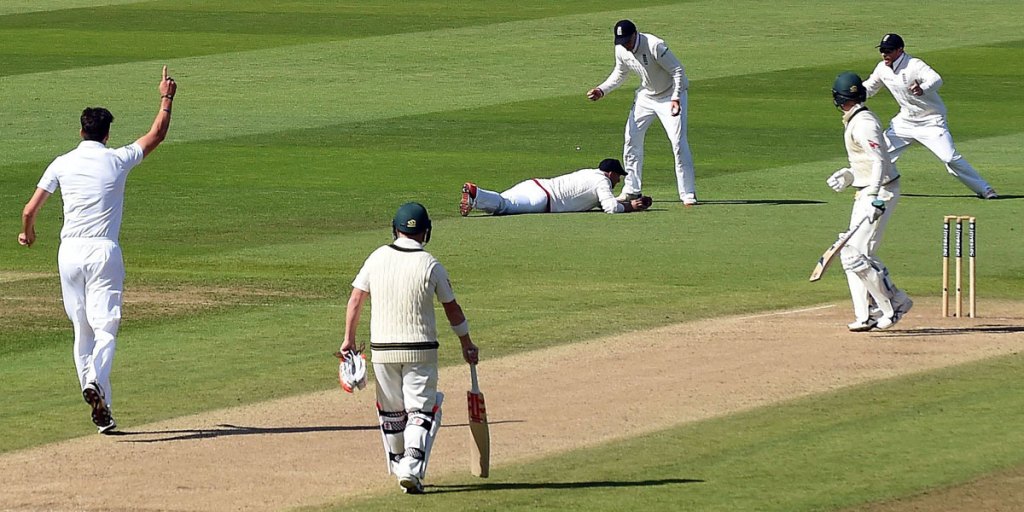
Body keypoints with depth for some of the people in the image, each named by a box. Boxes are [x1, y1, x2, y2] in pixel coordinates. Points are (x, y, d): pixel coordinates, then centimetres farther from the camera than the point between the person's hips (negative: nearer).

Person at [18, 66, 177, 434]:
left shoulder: (62, 164, 3)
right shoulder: (117, 161, -1)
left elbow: (30, 210, 4)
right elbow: (157, 135, 14)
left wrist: (28, 234, 26)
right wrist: (166, 99, 27)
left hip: (69, 253, 2)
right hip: (103, 252, -2)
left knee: (82, 330, 10)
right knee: (105, 327, -5)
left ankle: (101, 411, 7)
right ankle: (96, 381, -34)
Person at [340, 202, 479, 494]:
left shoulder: (378, 258, 0)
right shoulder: (431, 266, -6)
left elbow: (356, 299, 1)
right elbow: (452, 309, 2)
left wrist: (349, 339, 8)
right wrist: (467, 344, 13)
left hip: (382, 350, 2)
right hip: (420, 351, -2)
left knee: (391, 412, 17)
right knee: (421, 411, 1)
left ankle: (398, 466, 28)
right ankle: (412, 469, -15)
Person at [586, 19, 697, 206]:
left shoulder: (655, 46, -30)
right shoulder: (621, 50, -9)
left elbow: (678, 71, -25)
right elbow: (619, 74, 10)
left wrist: (676, 98, -35)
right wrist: (601, 90, -5)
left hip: (670, 94, -7)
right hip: (645, 96, 7)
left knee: (678, 142, -16)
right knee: (632, 139, 6)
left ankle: (688, 194, -11)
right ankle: (632, 189, 19)